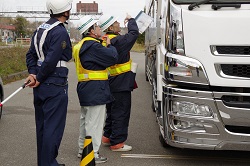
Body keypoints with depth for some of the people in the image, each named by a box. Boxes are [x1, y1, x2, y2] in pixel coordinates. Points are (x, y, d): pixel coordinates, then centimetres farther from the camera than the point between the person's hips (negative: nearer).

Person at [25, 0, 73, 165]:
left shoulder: (40, 28, 13)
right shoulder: (61, 32, -15)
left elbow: (31, 54, 11)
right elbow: (51, 60, -22)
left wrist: (32, 73, 1)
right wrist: (39, 79, -11)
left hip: (41, 87, 9)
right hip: (55, 86, -9)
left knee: (42, 125, 16)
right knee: (53, 127, -1)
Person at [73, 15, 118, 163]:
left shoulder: (81, 45, 15)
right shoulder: (92, 46, -19)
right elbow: (113, 58, -20)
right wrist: (109, 45, -2)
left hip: (85, 88, 11)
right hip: (95, 90, -11)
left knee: (86, 120, 20)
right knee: (94, 122, -4)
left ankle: (83, 149, 31)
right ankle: (92, 154, 3)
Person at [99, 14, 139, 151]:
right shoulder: (118, 41, -20)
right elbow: (134, 33, -15)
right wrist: (130, 20, 0)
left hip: (110, 83, 9)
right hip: (121, 84, -9)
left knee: (112, 111, 21)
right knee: (121, 113, -1)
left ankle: (107, 137, 32)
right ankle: (117, 142, 6)